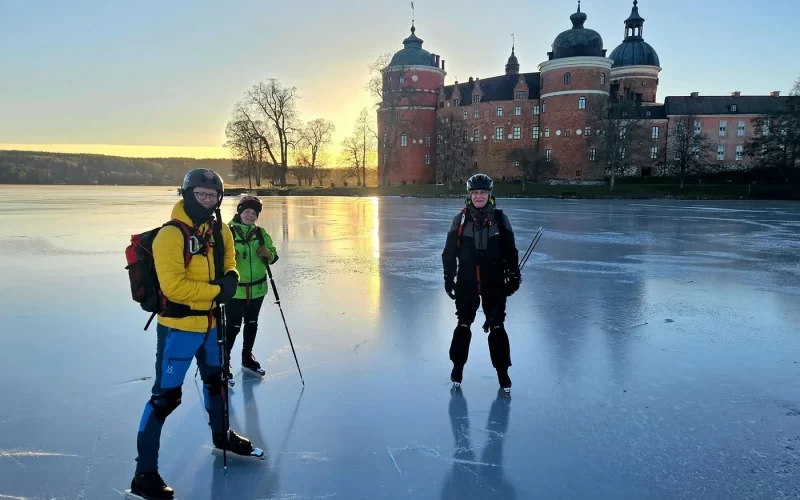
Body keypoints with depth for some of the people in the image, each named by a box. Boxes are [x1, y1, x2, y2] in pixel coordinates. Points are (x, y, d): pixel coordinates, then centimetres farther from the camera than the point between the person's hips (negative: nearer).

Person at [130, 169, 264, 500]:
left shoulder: (221, 231, 3)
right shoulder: (170, 235, -20)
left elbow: (228, 261, 16)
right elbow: (173, 285, -27)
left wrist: (231, 277, -6)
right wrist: (216, 289, -23)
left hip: (210, 322, 8)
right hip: (178, 326, -8)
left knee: (216, 380, 25)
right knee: (165, 397, -4)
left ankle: (221, 435, 48)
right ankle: (145, 473, 7)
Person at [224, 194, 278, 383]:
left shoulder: (261, 233, 5)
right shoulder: (228, 231, -9)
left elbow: (273, 256, 9)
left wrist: (268, 254, -13)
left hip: (257, 288, 5)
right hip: (234, 289, -5)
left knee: (252, 324, 18)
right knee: (233, 326, -5)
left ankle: (247, 357, 36)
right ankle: (224, 362, 10)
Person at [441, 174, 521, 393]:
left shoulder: (499, 219, 0)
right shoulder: (461, 220, 0)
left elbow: (510, 250, 4)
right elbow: (449, 251, 4)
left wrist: (513, 275, -1)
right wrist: (449, 277, 2)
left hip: (494, 282, 0)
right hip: (466, 281, 0)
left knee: (497, 326, 2)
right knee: (463, 325, 6)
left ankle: (502, 371, 15)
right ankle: (458, 366, 23)